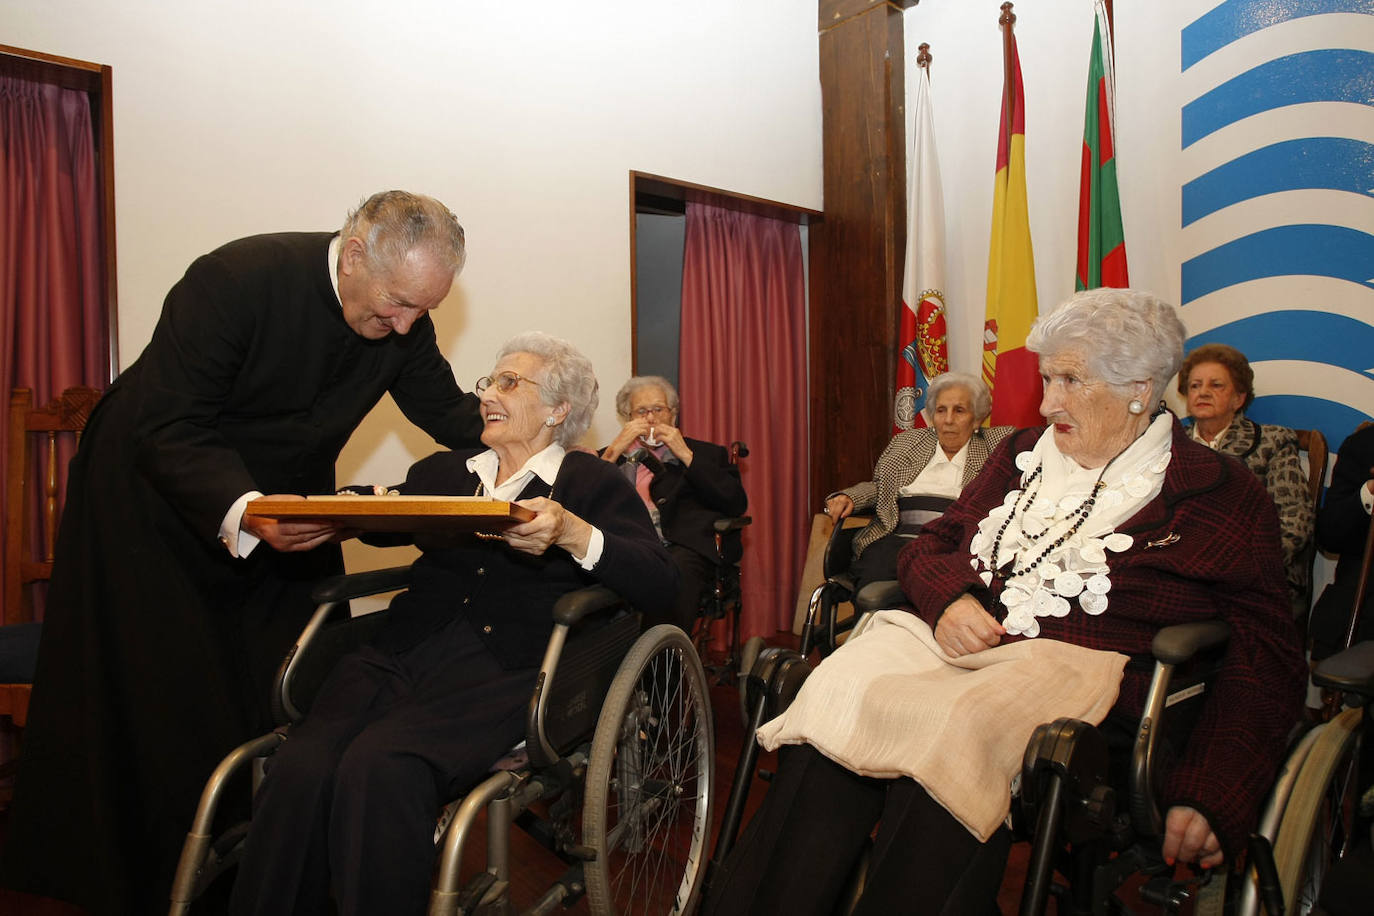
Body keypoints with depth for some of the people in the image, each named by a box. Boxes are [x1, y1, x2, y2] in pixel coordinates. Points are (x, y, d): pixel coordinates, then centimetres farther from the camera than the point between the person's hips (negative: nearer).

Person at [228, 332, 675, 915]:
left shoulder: (592, 483, 10)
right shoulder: (441, 472, 25)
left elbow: (658, 584, -2)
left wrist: (573, 535, -18)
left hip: (504, 670, -4)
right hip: (403, 654, 4)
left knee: (379, 769, -31)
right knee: (299, 768, -24)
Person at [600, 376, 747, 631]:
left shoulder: (707, 454, 23)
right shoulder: (613, 455, 28)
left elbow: (737, 504, 6)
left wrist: (686, 455, 5)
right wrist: (614, 450, 5)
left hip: (680, 548, -1)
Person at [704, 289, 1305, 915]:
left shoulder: (1222, 495, 8)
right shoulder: (1023, 454, 23)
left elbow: (1265, 659, 1)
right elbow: (928, 546, 25)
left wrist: (1210, 796, -13)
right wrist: (948, 598, -1)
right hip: (958, 639, 4)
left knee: (953, 733, -38)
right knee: (832, 705, -29)